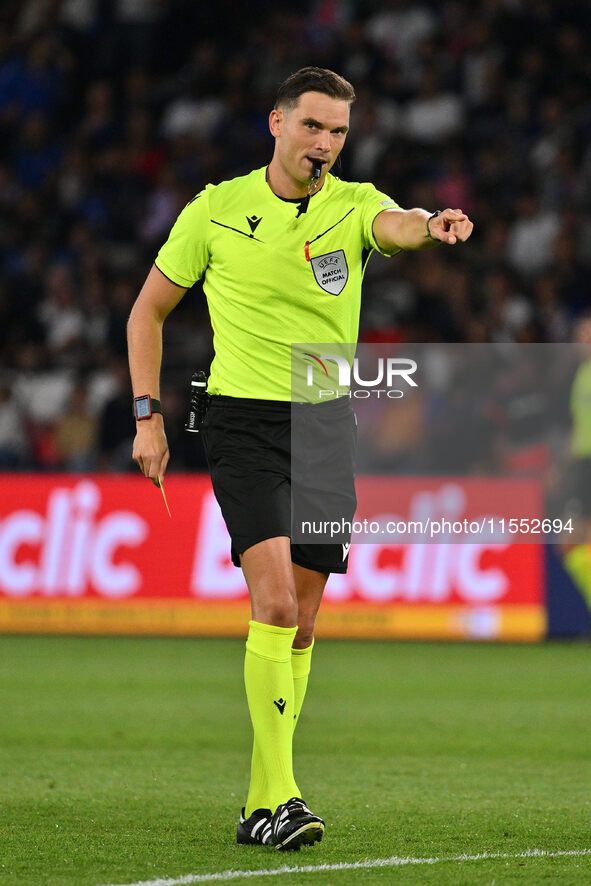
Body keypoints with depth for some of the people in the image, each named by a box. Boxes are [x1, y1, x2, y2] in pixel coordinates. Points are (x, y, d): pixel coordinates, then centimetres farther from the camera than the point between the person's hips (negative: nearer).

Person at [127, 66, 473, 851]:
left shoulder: (353, 205, 2)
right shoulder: (216, 210, 0)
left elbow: (396, 225, -23)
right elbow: (149, 309, 10)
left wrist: (430, 226, -48)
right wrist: (148, 416, 2)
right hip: (245, 423, -3)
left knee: (300, 624, 7)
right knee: (274, 601, -19)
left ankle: (261, 808, 17)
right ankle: (278, 797, -21)